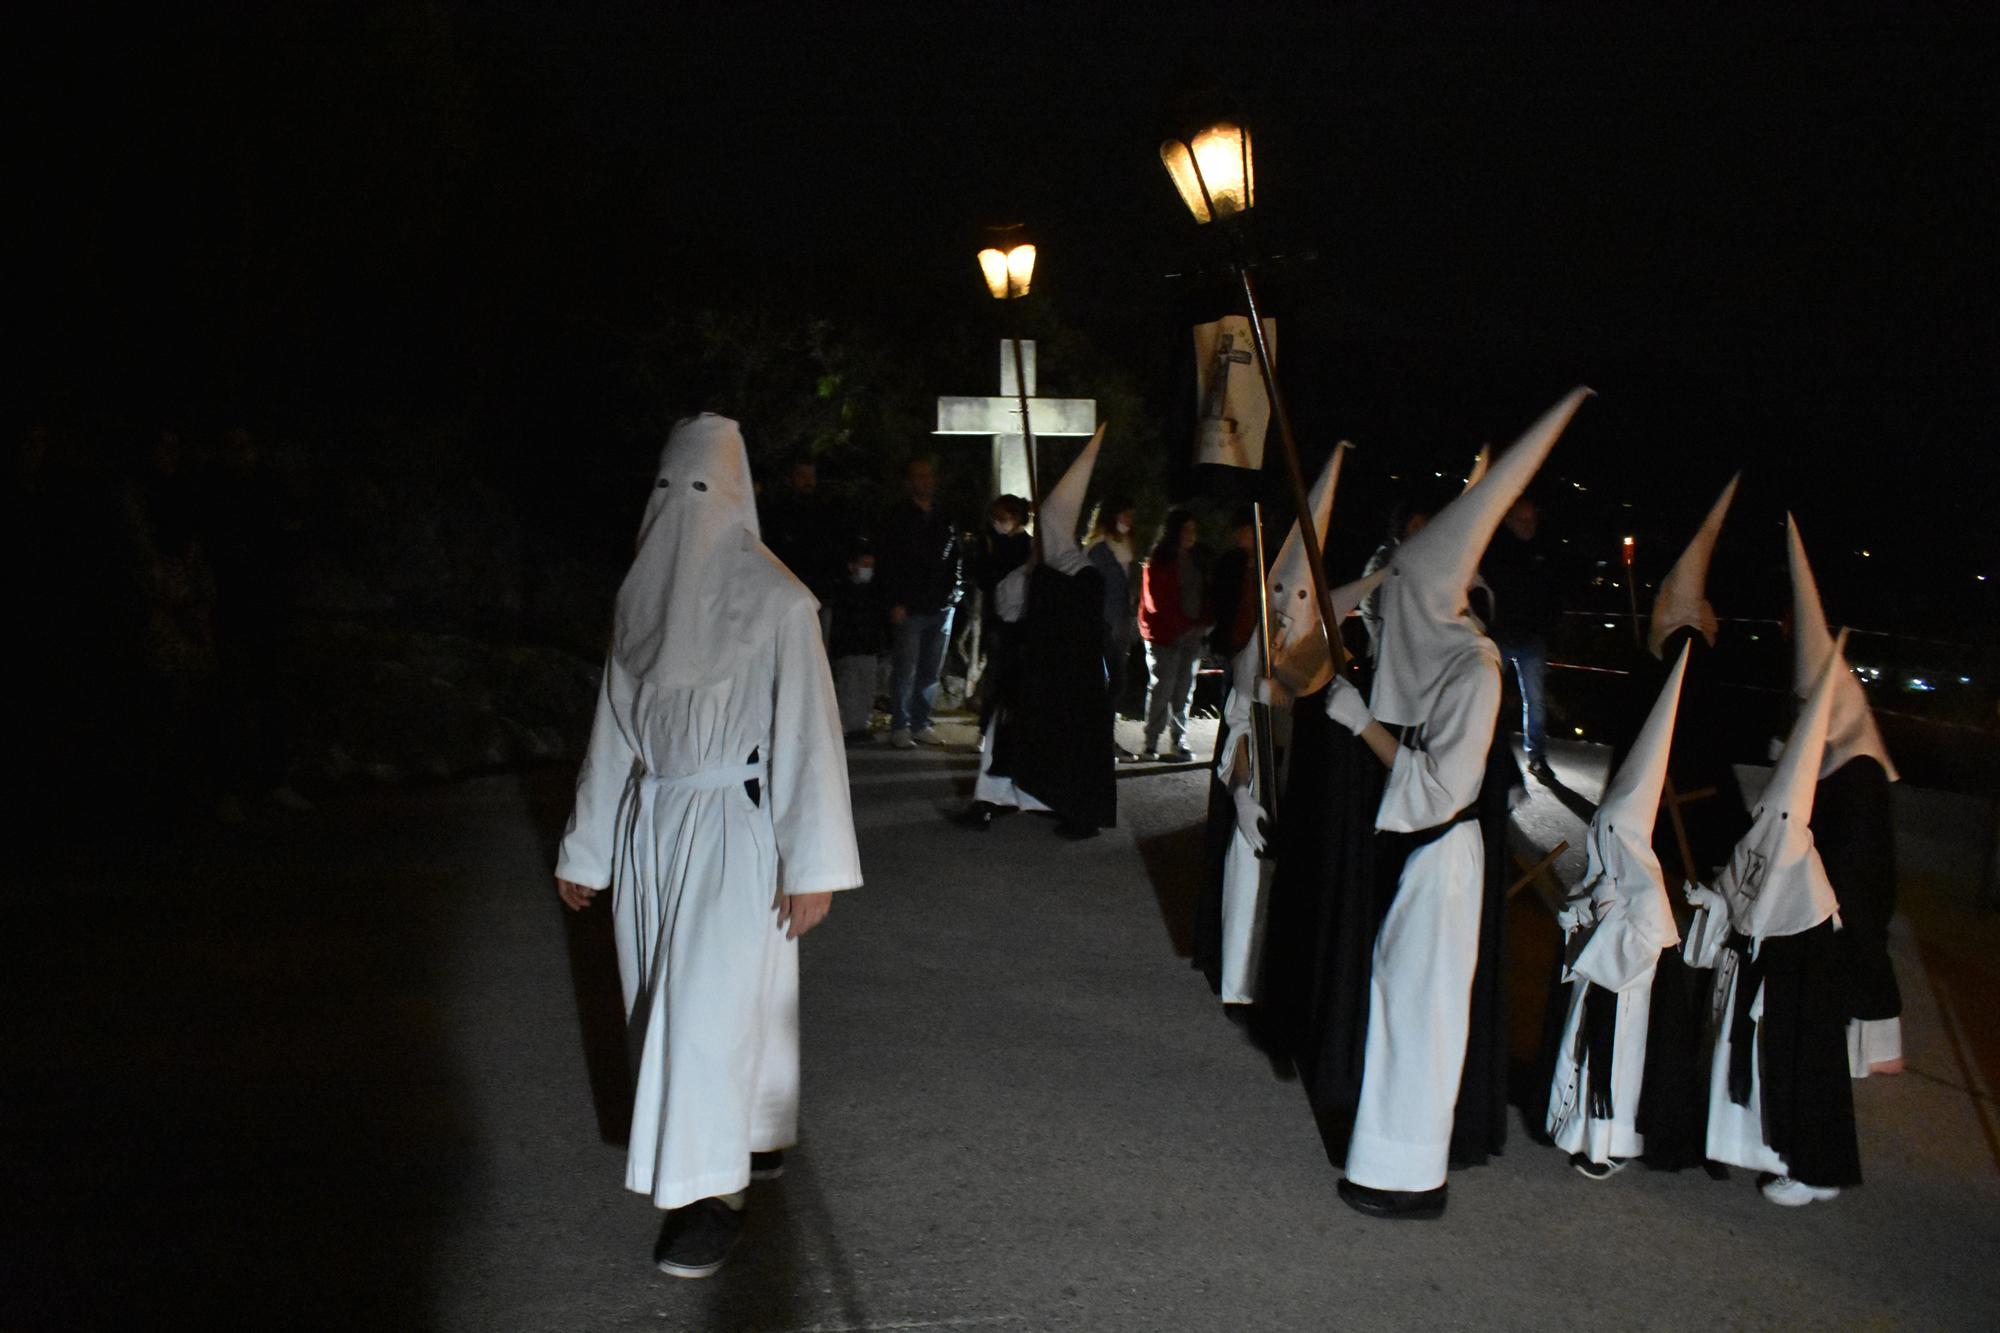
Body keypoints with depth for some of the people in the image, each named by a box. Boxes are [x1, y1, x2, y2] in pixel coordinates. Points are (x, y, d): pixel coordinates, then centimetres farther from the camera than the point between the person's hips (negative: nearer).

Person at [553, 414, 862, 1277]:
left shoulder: (776, 600, -11)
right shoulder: (641, 594, 5)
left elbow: (808, 730, -12)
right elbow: (614, 728, 10)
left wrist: (812, 864, -16)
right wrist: (585, 848, 11)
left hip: (733, 827, -6)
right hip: (649, 824, 6)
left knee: (710, 1006, -6)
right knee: (668, 1003, 12)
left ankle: (710, 1196, 5)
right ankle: (757, 1136, 31)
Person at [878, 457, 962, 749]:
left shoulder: (946, 521, 14)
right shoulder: (897, 520, -1)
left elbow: (956, 559, 16)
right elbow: (887, 563, -6)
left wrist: (954, 593, 4)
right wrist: (895, 602, -12)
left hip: (941, 608, 5)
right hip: (909, 609, -5)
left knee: (930, 671, 8)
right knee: (905, 669, -6)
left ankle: (921, 724, 15)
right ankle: (900, 727, 1)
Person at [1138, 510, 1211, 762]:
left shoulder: (1198, 561, 14)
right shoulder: (1159, 561, -6)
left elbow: (1204, 596, 17)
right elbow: (1154, 600, -10)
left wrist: (1203, 624, 1)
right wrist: (1180, 626, -13)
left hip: (1192, 633, 6)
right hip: (1166, 634, -6)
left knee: (1184, 689, 7)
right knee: (1163, 687, -6)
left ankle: (1177, 742, 12)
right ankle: (1151, 744, -1)